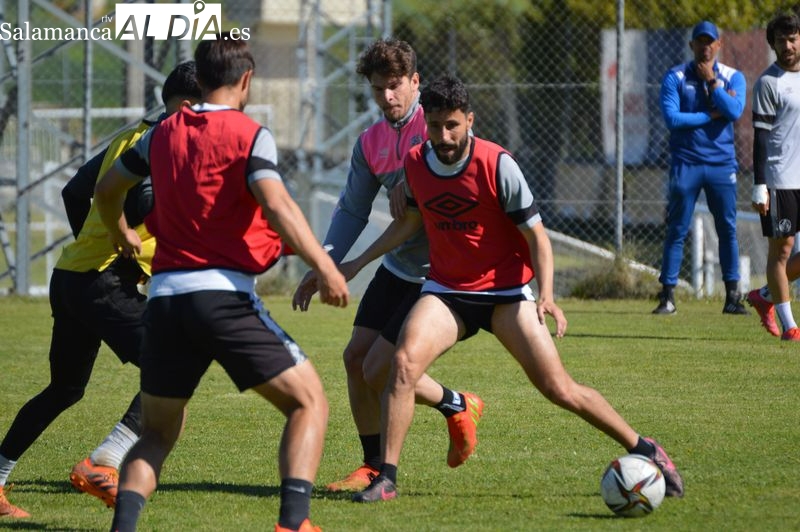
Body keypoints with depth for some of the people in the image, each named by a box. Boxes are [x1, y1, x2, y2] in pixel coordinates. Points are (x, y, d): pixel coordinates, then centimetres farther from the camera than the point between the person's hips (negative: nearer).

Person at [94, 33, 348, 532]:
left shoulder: (162, 135, 14)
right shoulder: (250, 135, -2)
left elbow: (106, 190, 29)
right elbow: (277, 205, -18)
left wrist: (121, 234, 49)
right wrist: (325, 268, -20)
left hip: (164, 298, 5)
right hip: (224, 294, -5)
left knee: (157, 434, 18)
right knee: (309, 401, 5)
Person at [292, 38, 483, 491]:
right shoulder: (371, 143, 9)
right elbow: (353, 210, 15)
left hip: (438, 273, -8)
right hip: (396, 267, 8)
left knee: (379, 370, -10)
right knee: (356, 357, 4)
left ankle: (458, 407, 16)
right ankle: (373, 468, 16)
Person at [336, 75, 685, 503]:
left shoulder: (497, 164, -17)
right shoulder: (415, 163, -3)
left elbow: (536, 235, -12)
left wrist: (546, 295, -25)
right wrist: (358, 263, 17)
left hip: (505, 291, -3)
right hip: (446, 291, 3)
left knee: (558, 389, -8)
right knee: (404, 361, -24)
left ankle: (644, 450, 10)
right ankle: (386, 478, -19)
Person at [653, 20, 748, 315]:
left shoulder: (733, 77, 5)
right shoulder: (675, 77, 1)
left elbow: (734, 111, -13)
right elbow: (671, 118, -12)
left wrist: (711, 81, -11)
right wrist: (711, 115, -10)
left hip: (722, 163, 2)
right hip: (686, 163, -1)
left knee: (728, 230, 0)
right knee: (677, 231, -1)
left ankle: (733, 296, 5)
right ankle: (667, 296, 3)